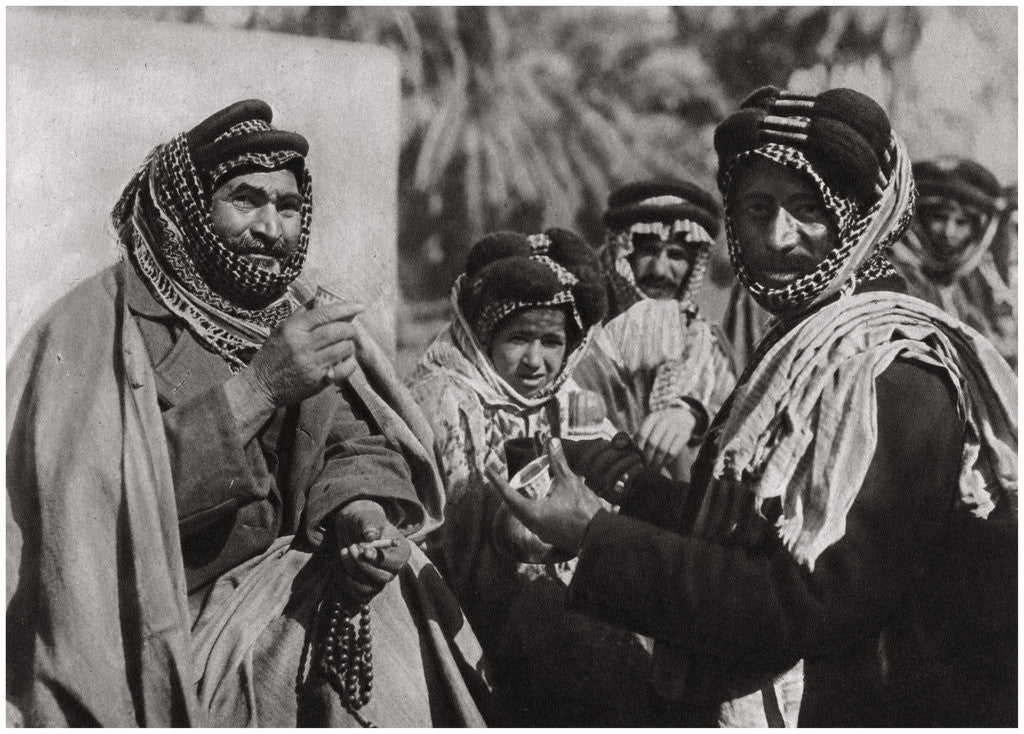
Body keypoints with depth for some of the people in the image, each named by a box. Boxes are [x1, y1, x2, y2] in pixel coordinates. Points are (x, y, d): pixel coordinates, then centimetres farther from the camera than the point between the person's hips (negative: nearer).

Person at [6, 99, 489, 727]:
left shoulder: (298, 315, 9)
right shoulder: (105, 326, -11)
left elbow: (358, 444, 5)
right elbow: (103, 497, -24)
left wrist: (361, 512, -20)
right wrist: (258, 387, -30)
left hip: (283, 582, 5)